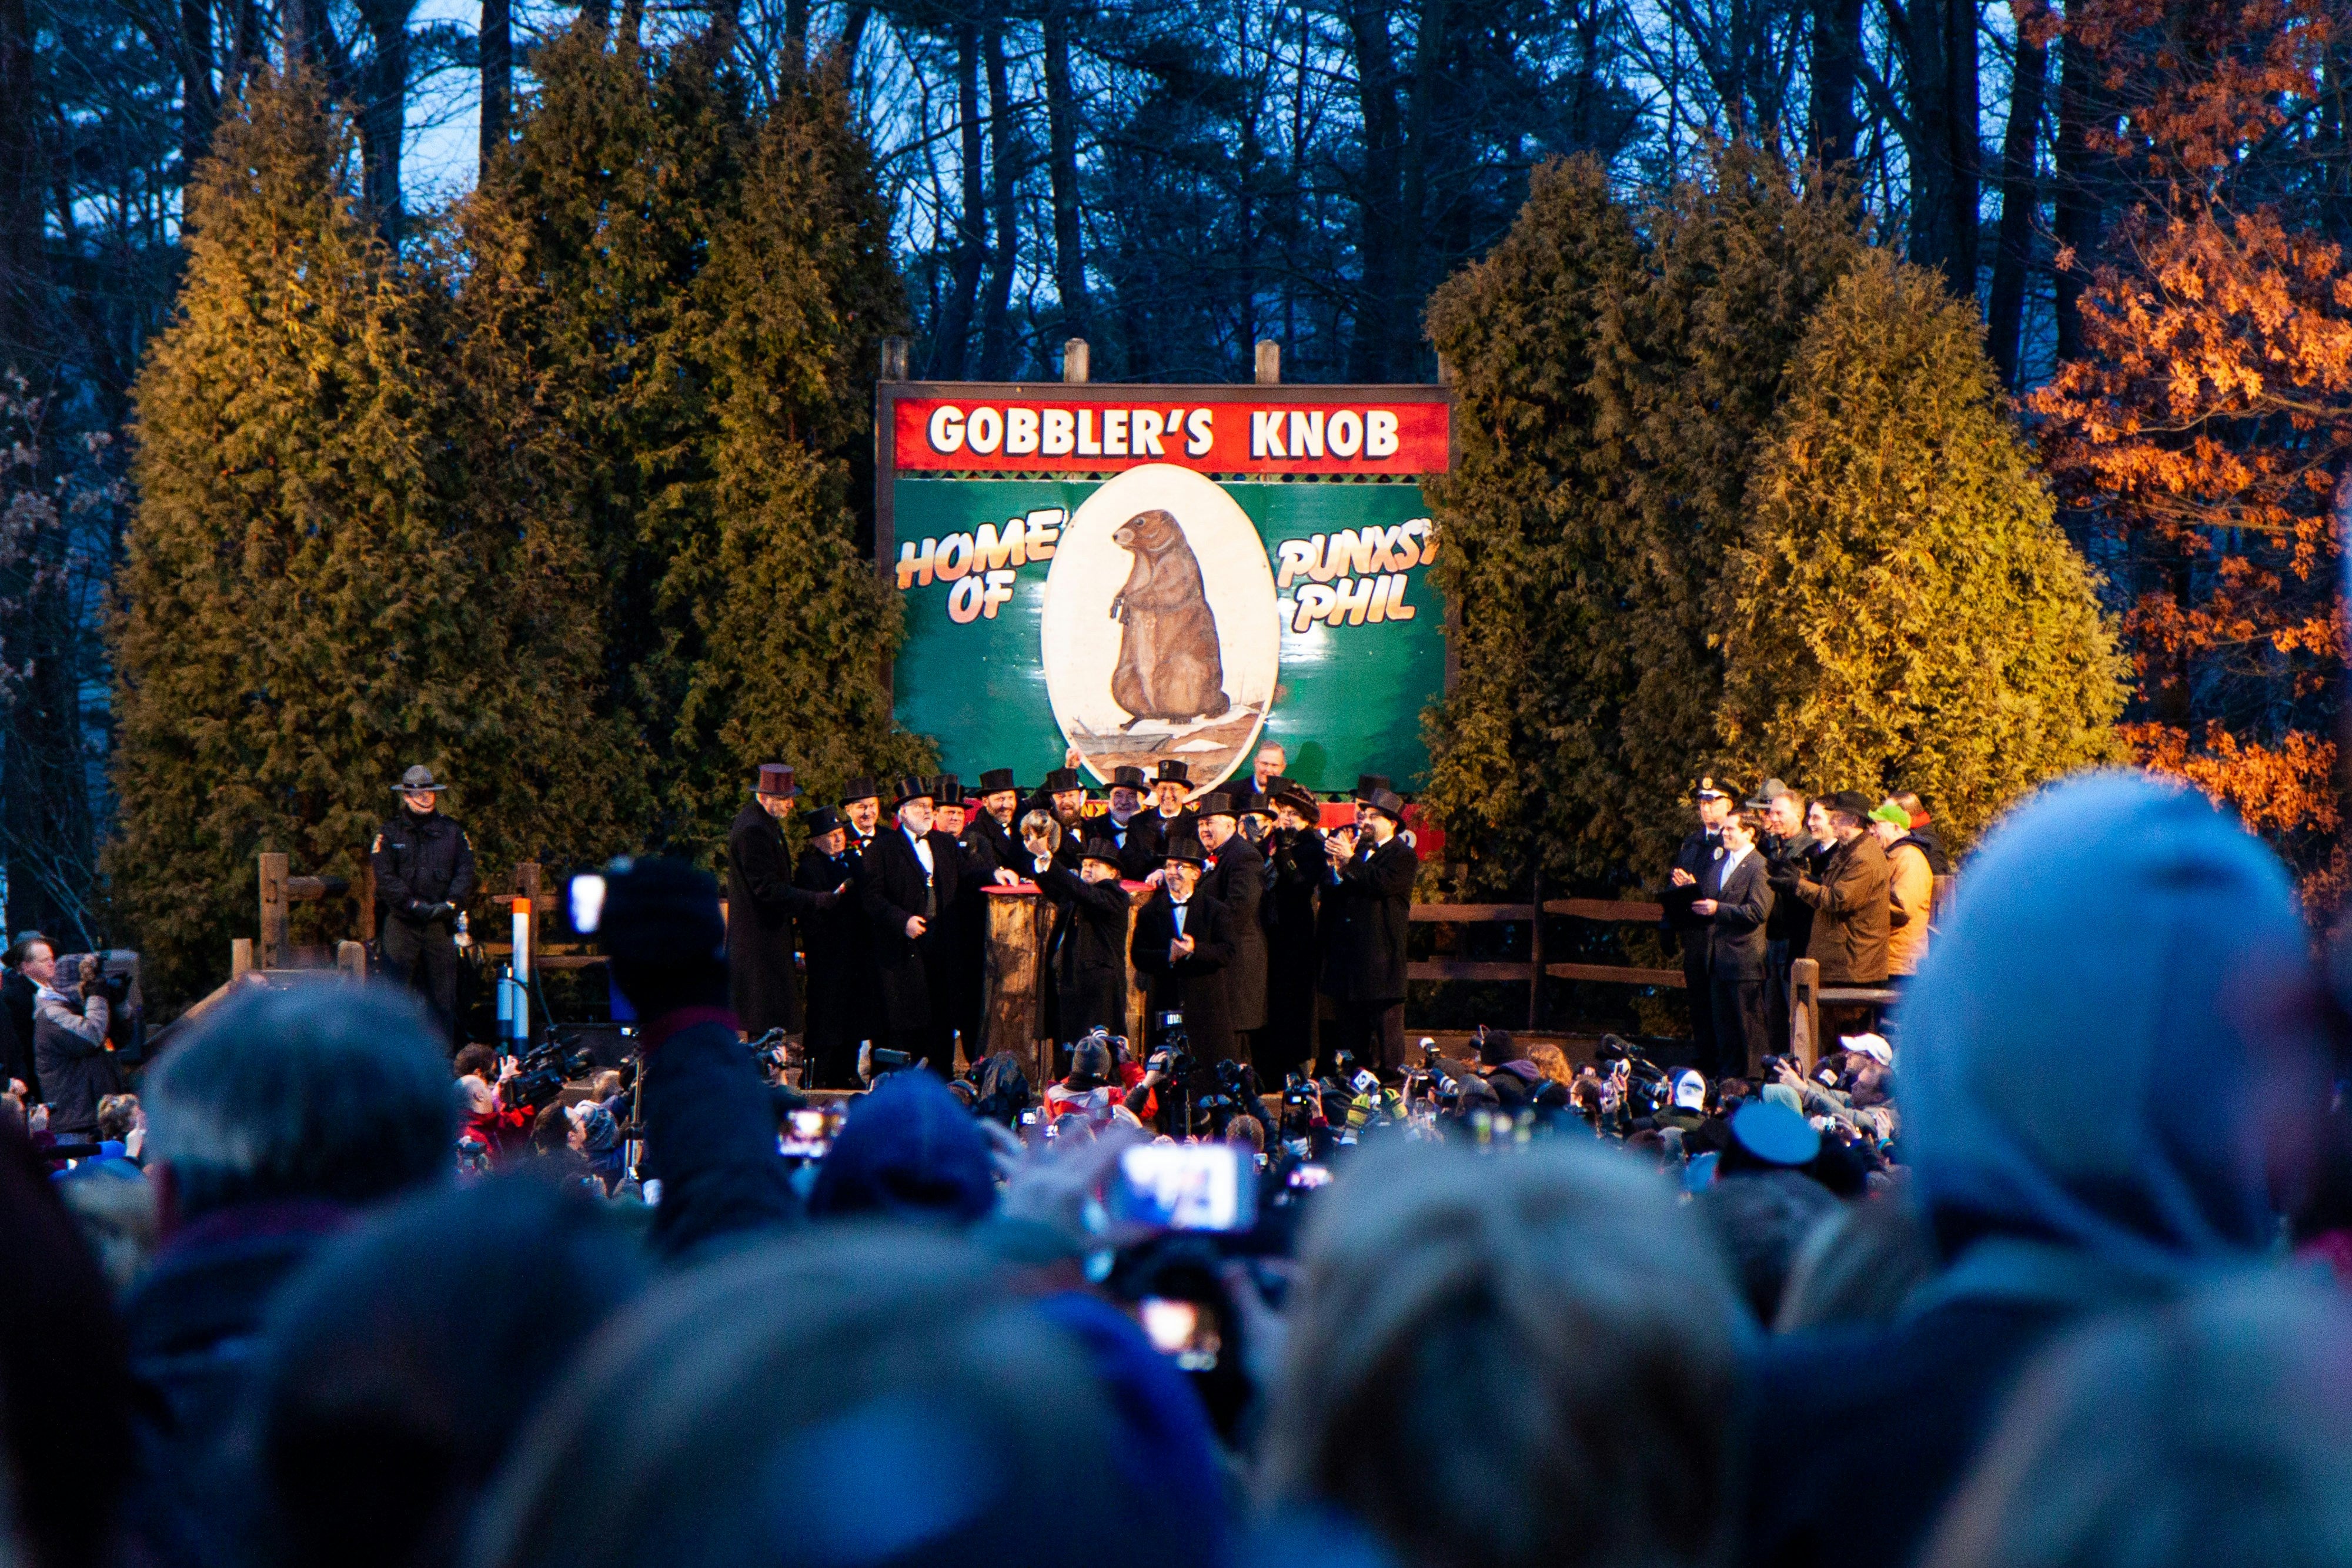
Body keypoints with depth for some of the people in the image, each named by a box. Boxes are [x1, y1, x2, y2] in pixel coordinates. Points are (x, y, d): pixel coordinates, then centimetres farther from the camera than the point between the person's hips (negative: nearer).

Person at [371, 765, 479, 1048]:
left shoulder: (452, 831, 11)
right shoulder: (390, 831, 3)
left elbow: (465, 871, 5)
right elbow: (385, 876, -7)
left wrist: (451, 904, -11)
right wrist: (415, 905, -16)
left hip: (441, 923, 3)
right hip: (401, 922, -2)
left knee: (443, 992, 4)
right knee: (394, 989, -4)